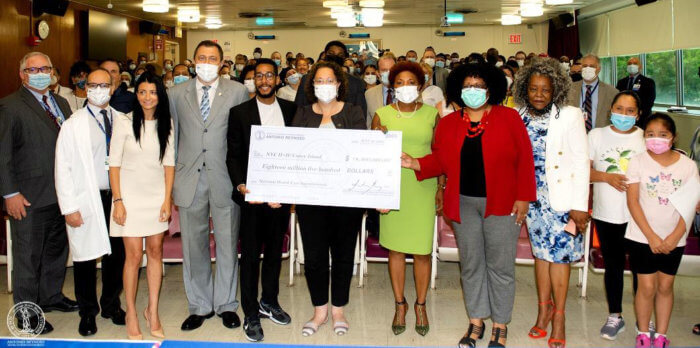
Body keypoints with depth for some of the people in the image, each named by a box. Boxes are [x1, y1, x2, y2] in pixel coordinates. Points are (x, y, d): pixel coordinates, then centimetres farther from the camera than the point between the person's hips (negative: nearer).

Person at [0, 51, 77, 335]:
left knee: (57, 250, 20)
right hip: (28, 199, -7)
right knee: (28, 257, 5)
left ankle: (51, 297, 38)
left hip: (60, 193, 7)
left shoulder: (61, 103, 11)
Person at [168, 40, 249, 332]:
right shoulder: (176, 94, 7)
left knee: (227, 245, 7)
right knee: (194, 247, 9)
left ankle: (226, 304, 22)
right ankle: (200, 306, 24)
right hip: (189, 179, 2)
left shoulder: (237, 91, 1)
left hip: (224, 179, -1)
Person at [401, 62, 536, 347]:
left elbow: (524, 159, -4)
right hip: (464, 203, 3)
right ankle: (476, 322, 27)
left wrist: (523, 197, -8)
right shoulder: (448, 124, 7)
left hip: (502, 204, -3)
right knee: (471, 264, 13)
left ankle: (500, 325, 20)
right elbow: (439, 161, 6)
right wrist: (414, 163, -11)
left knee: (500, 265, 5)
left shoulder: (509, 118, -2)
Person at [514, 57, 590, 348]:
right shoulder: (519, 117, 1)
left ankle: (558, 316, 16)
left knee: (559, 254, 2)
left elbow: (581, 161, -10)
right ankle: (543, 309, 27)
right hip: (533, 197, 4)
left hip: (562, 197, -3)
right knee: (541, 252, 13)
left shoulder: (570, 116, -10)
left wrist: (580, 205, -12)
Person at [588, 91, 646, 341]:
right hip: (606, 214, 1)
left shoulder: (646, 138, 2)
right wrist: (607, 177, -13)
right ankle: (614, 316, 24)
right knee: (613, 264, 11)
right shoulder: (597, 135, 5)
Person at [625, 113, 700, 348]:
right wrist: (652, 236, -13)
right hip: (643, 237, -2)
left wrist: (675, 236, -11)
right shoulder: (638, 162, -5)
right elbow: (633, 201, -8)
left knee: (665, 286, 10)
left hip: (674, 239, 2)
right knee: (647, 286, 0)